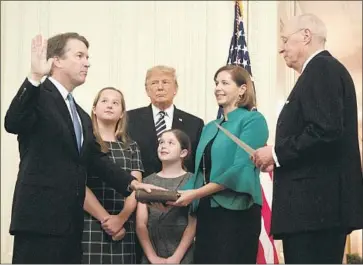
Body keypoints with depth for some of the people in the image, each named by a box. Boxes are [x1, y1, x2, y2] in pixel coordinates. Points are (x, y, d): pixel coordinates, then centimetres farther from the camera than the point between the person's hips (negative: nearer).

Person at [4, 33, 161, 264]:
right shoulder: (39, 98, -5)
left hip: (71, 223, 8)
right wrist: (35, 77, -35)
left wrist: (132, 183, 0)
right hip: (40, 219, -8)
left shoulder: (81, 115, 21)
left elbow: (96, 159, 14)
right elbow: (13, 123, -24)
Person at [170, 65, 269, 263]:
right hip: (206, 211, 7)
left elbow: (241, 169, -15)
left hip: (236, 211, -7)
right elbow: (200, 171, 15)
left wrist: (196, 193, -19)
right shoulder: (210, 127, 19)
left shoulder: (252, 120, -4)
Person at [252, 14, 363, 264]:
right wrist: (282, 160, 13)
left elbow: (327, 131, -22)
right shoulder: (324, 69, 21)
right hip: (323, 204, 10)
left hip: (316, 203, -10)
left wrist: (277, 153, -12)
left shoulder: (321, 68, -9)